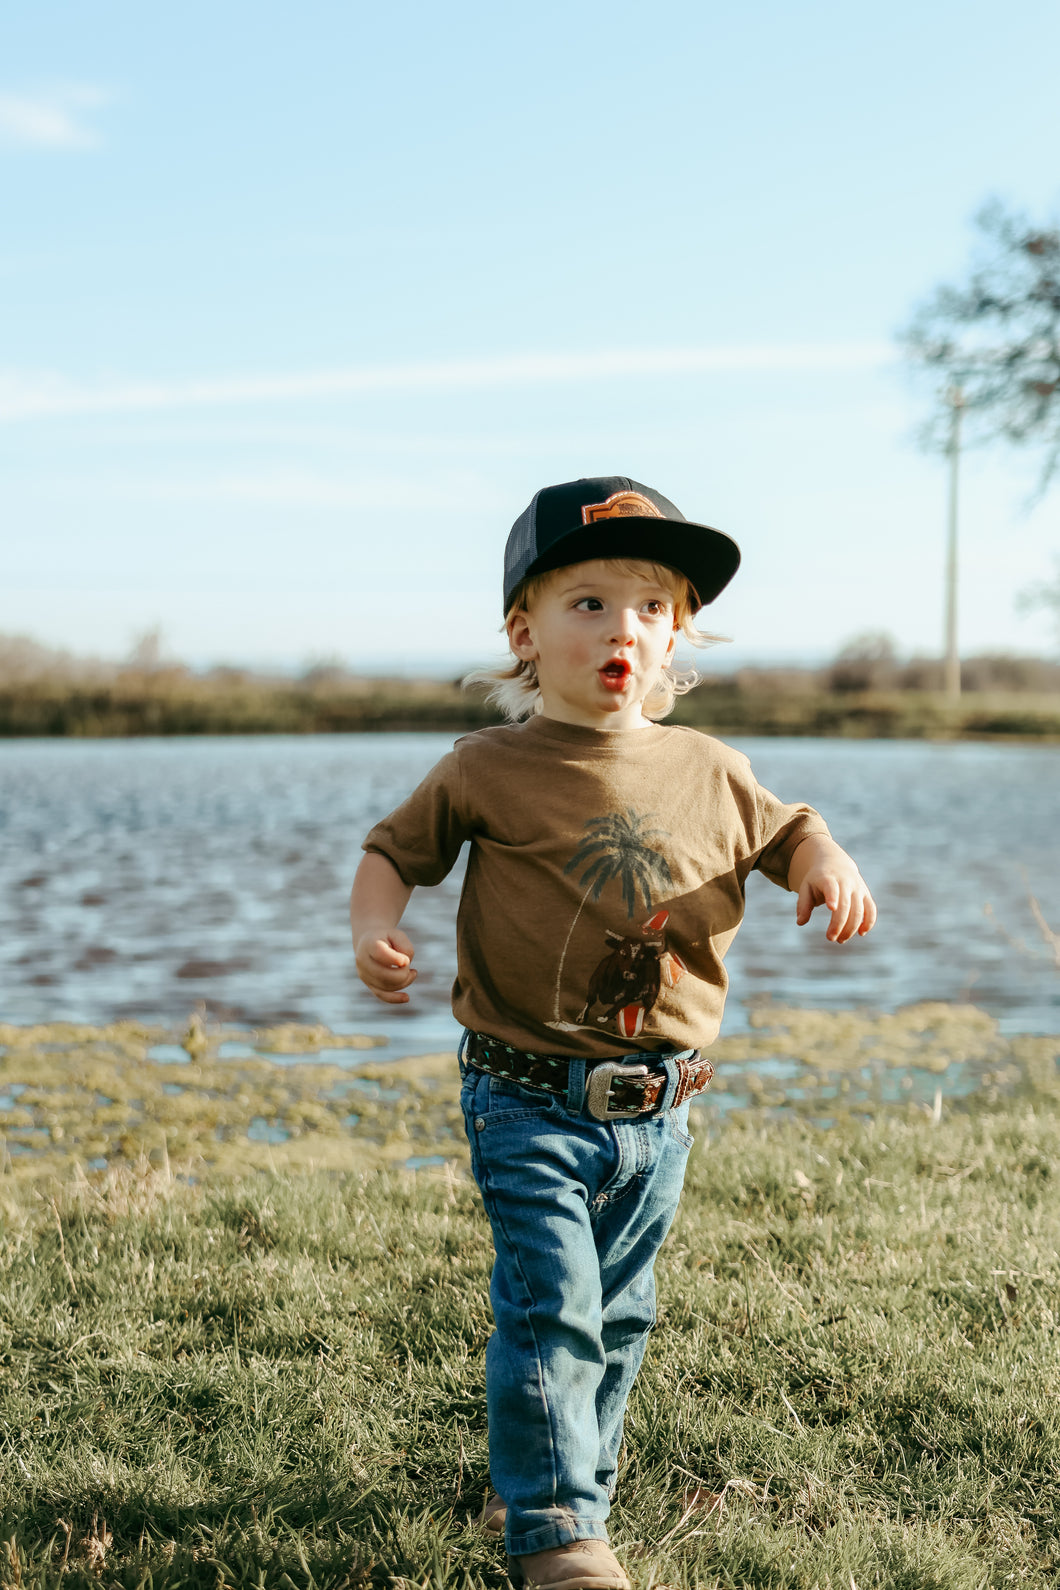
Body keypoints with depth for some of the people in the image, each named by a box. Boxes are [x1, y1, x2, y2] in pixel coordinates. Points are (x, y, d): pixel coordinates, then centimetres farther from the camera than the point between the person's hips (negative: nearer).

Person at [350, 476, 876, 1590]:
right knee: (551, 1307, -11)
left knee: (618, 1315, 16)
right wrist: (374, 926, -14)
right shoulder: (487, 770, -6)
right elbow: (395, 850, 5)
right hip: (530, 1101, -4)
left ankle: (554, 1483, 36)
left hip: (656, 1109, 4)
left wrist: (828, 865, -5)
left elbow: (783, 829, 18)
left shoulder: (708, 770, 2)